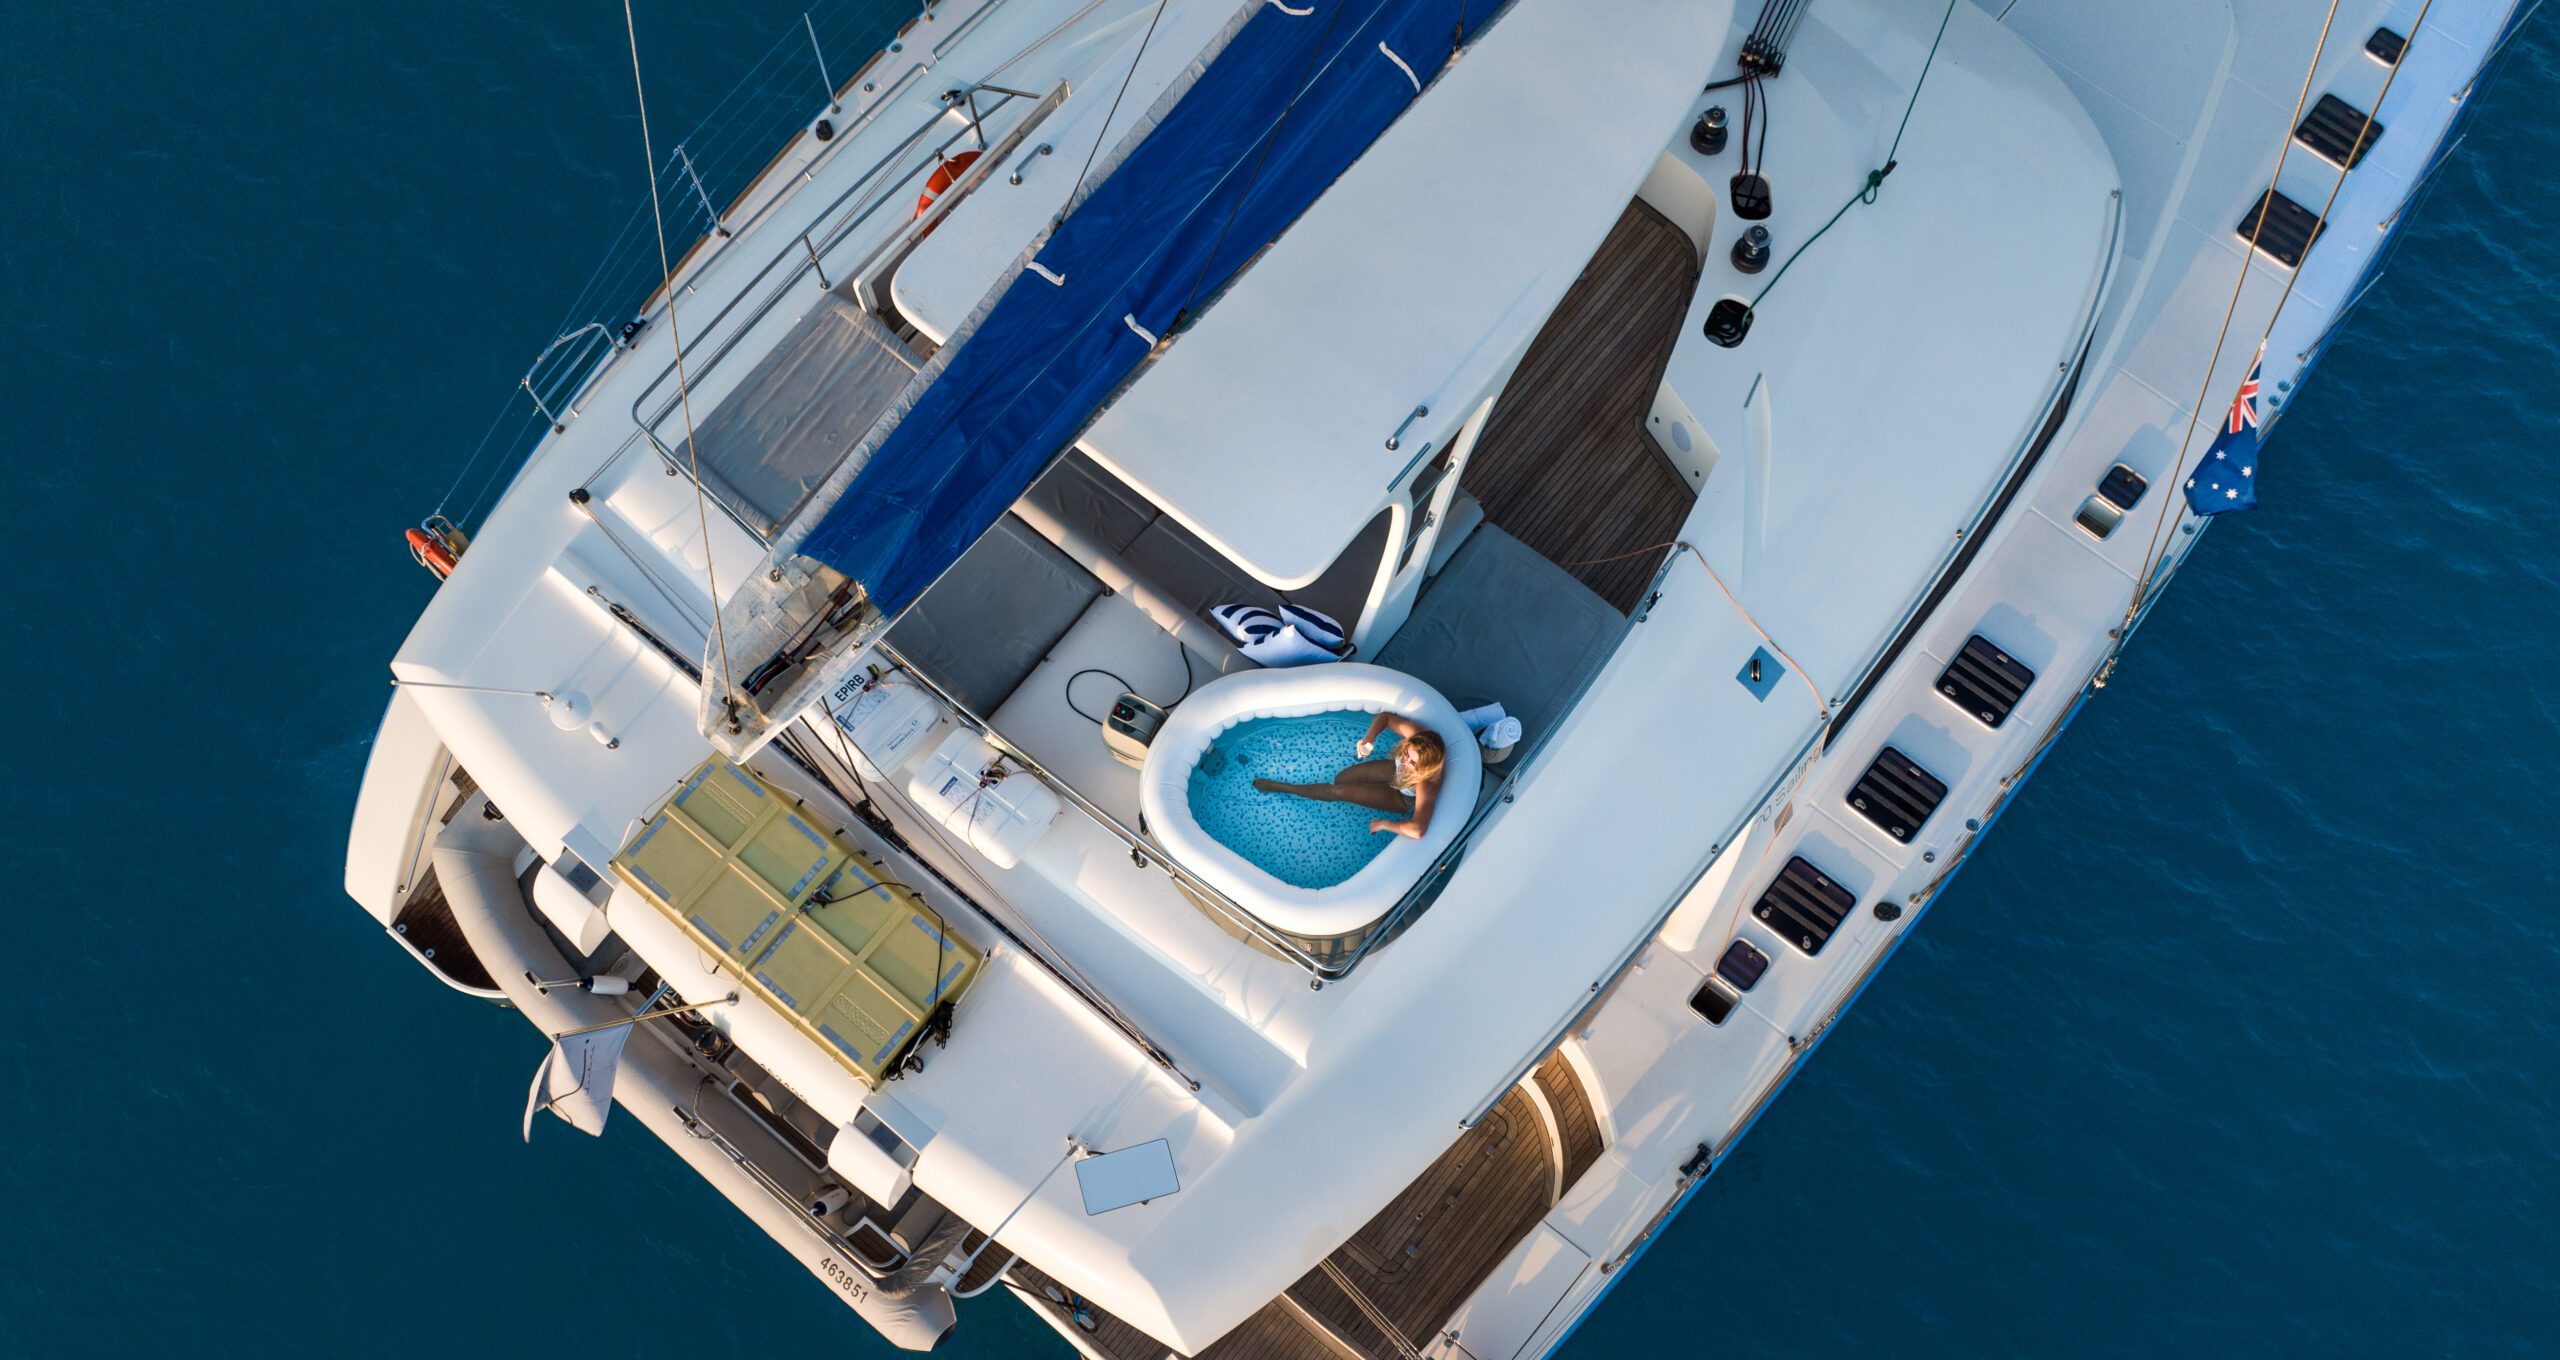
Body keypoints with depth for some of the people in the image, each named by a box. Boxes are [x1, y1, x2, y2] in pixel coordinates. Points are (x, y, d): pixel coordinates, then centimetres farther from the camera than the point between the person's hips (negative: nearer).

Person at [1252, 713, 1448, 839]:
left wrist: (1383, 824, -39)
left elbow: (1418, 830, -57)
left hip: (1403, 799, -4)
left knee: (1338, 791, -7)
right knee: (1342, 778, 1)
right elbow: (1385, 717, -16)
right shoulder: (1416, 734, -35)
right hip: (1395, 770, 4)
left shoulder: (1427, 786, -47)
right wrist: (1369, 739, -37)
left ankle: (1283, 788, 16)